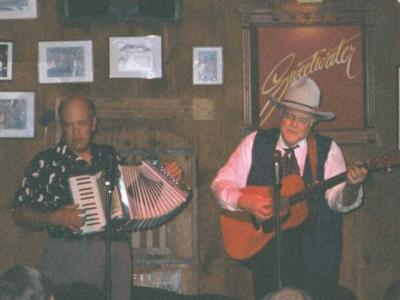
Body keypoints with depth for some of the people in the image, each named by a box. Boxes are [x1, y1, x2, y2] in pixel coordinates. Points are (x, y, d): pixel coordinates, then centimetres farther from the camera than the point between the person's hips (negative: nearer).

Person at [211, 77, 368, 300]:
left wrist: (351, 186, -31)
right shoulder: (255, 143, 4)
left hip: (316, 255, -1)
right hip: (264, 246, 1)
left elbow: (339, 201, -9)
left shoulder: (328, 150, 1)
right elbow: (222, 183, 3)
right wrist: (244, 201, -16)